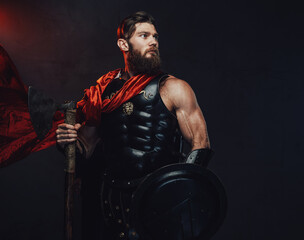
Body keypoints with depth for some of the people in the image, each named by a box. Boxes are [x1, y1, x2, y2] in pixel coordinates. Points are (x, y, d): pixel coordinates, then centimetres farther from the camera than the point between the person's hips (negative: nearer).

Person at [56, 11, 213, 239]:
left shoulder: (172, 89, 0)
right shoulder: (104, 90, 10)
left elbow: (201, 143, -7)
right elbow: (86, 147, 16)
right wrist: (69, 139, -7)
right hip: (115, 198, 3)